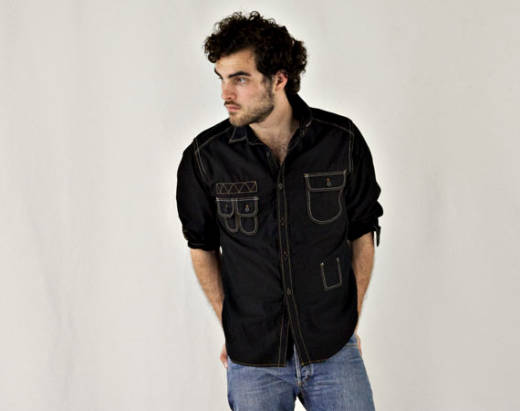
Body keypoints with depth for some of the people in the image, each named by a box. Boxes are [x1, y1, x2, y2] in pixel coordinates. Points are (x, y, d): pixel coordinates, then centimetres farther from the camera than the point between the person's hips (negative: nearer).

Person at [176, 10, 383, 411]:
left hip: (334, 351, 0)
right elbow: (203, 247, 6)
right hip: (253, 360, 0)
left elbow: (363, 234, 5)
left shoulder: (342, 141, -7)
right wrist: (230, 328, 5)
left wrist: (352, 322, 5)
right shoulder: (205, 157, -7)